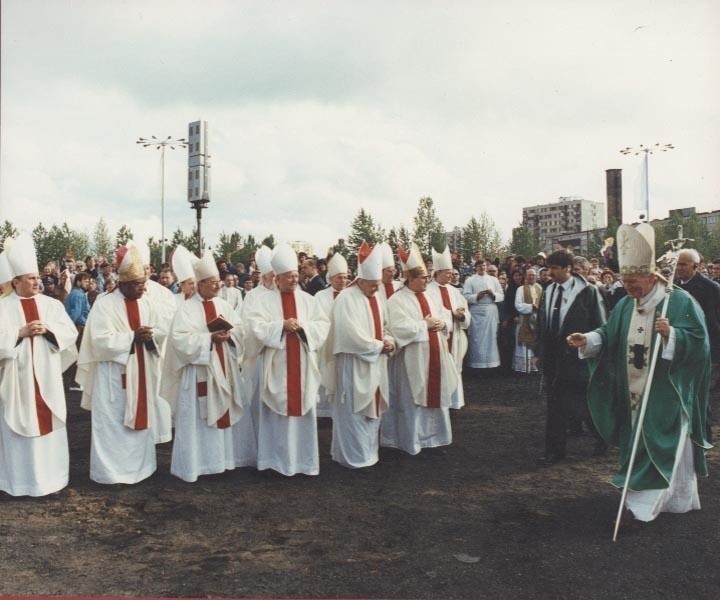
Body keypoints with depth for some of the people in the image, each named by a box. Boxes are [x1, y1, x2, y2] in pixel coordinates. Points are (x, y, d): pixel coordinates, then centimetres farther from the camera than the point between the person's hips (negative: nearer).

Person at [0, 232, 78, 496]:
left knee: (49, 425, 8)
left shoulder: (52, 304, 5)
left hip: (47, 378, 2)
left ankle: (49, 475, 20)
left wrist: (47, 329, -14)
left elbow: (70, 333, 0)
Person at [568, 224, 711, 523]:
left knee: (666, 446, -1)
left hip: (666, 395, -6)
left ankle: (675, 498, 11)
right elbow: (609, 336, 8)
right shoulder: (625, 305, 6)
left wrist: (671, 333, -33)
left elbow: (698, 339, -15)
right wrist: (587, 339, -10)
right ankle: (644, 492, 27)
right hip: (633, 394, 6)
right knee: (637, 444, 13)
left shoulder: (679, 301, -11)